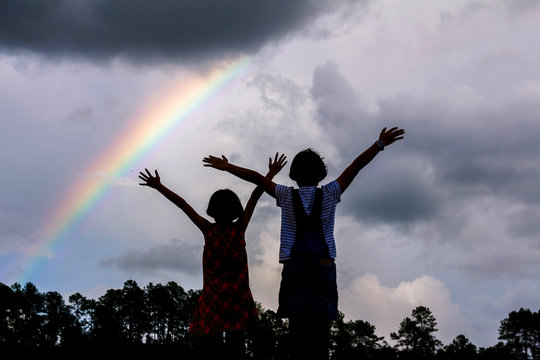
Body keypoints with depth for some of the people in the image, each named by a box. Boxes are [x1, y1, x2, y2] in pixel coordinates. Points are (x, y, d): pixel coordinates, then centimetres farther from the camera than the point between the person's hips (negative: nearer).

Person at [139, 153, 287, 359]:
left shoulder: (208, 230, -1)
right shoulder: (240, 229, 1)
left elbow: (183, 205, 0)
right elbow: (254, 197, 6)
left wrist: (159, 187, 3)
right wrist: (272, 173, 10)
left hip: (213, 296, -1)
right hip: (237, 296, 1)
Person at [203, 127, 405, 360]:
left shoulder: (287, 196, 11)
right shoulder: (329, 194, 9)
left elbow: (256, 177, 16)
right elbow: (356, 166, 11)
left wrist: (226, 166, 25)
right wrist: (380, 144, 14)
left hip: (293, 266, 1)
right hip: (323, 267, -1)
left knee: (298, 330, -6)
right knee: (320, 334, -6)